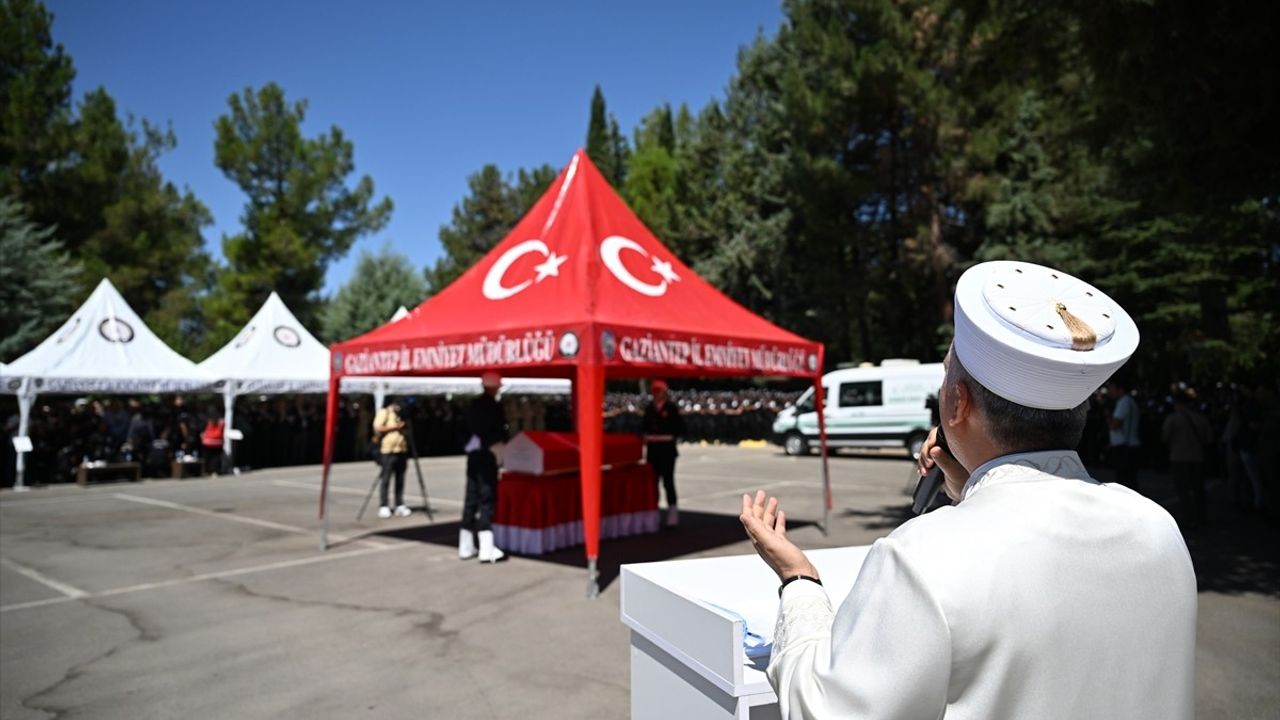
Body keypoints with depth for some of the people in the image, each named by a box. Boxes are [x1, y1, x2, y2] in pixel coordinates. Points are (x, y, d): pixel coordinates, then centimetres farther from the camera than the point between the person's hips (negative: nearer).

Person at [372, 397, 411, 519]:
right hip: (389, 451, -7)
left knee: (400, 480, 7)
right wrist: (394, 427, -15)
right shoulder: (384, 412, -2)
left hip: (401, 451, 7)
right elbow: (377, 428, -15)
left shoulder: (399, 414, 21)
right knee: (386, 480, -4)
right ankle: (384, 507, 0)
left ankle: (400, 506, 10)